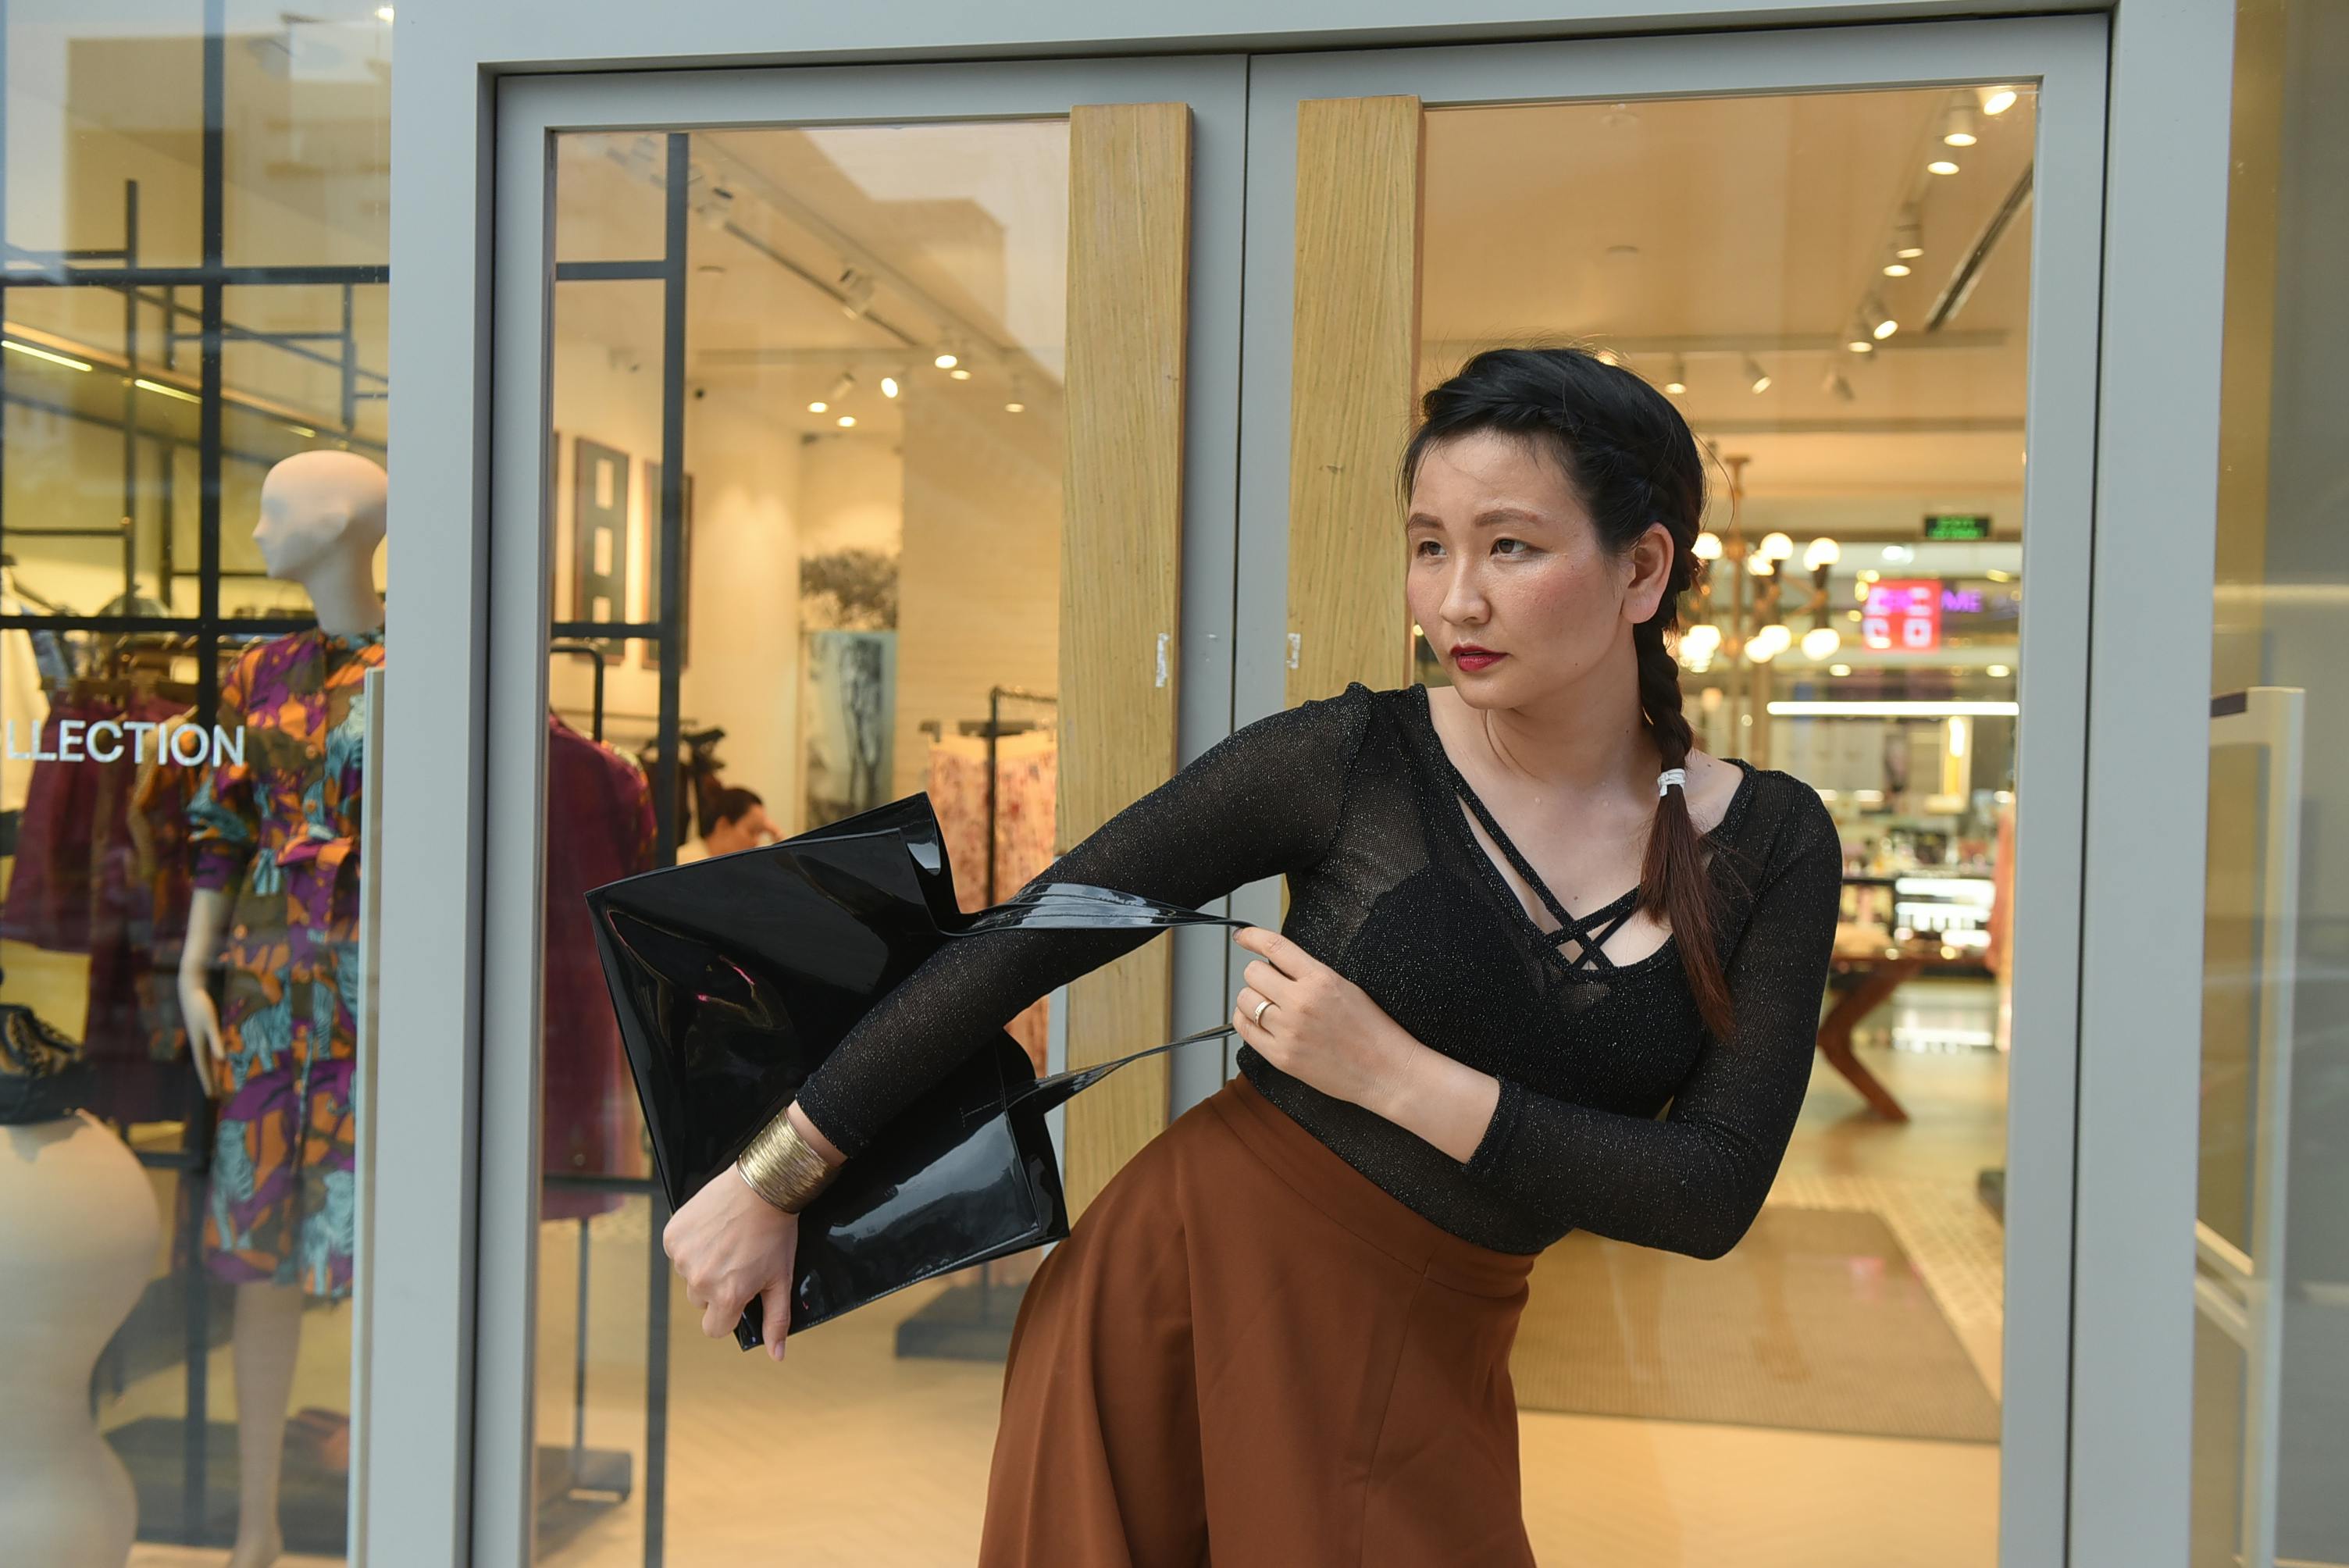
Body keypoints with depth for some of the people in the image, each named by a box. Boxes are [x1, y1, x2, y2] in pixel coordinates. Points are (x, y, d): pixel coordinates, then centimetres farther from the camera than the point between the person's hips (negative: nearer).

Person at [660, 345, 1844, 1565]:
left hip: (1423, 1361, 2)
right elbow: (1022, 945, -9)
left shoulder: (1775, 846, -5)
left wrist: (1395, 1076, -19)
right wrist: (774, 1181, -7)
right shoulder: (1347, 759, -11)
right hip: (1190, 1275, -1)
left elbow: (1713, 1193, -10)